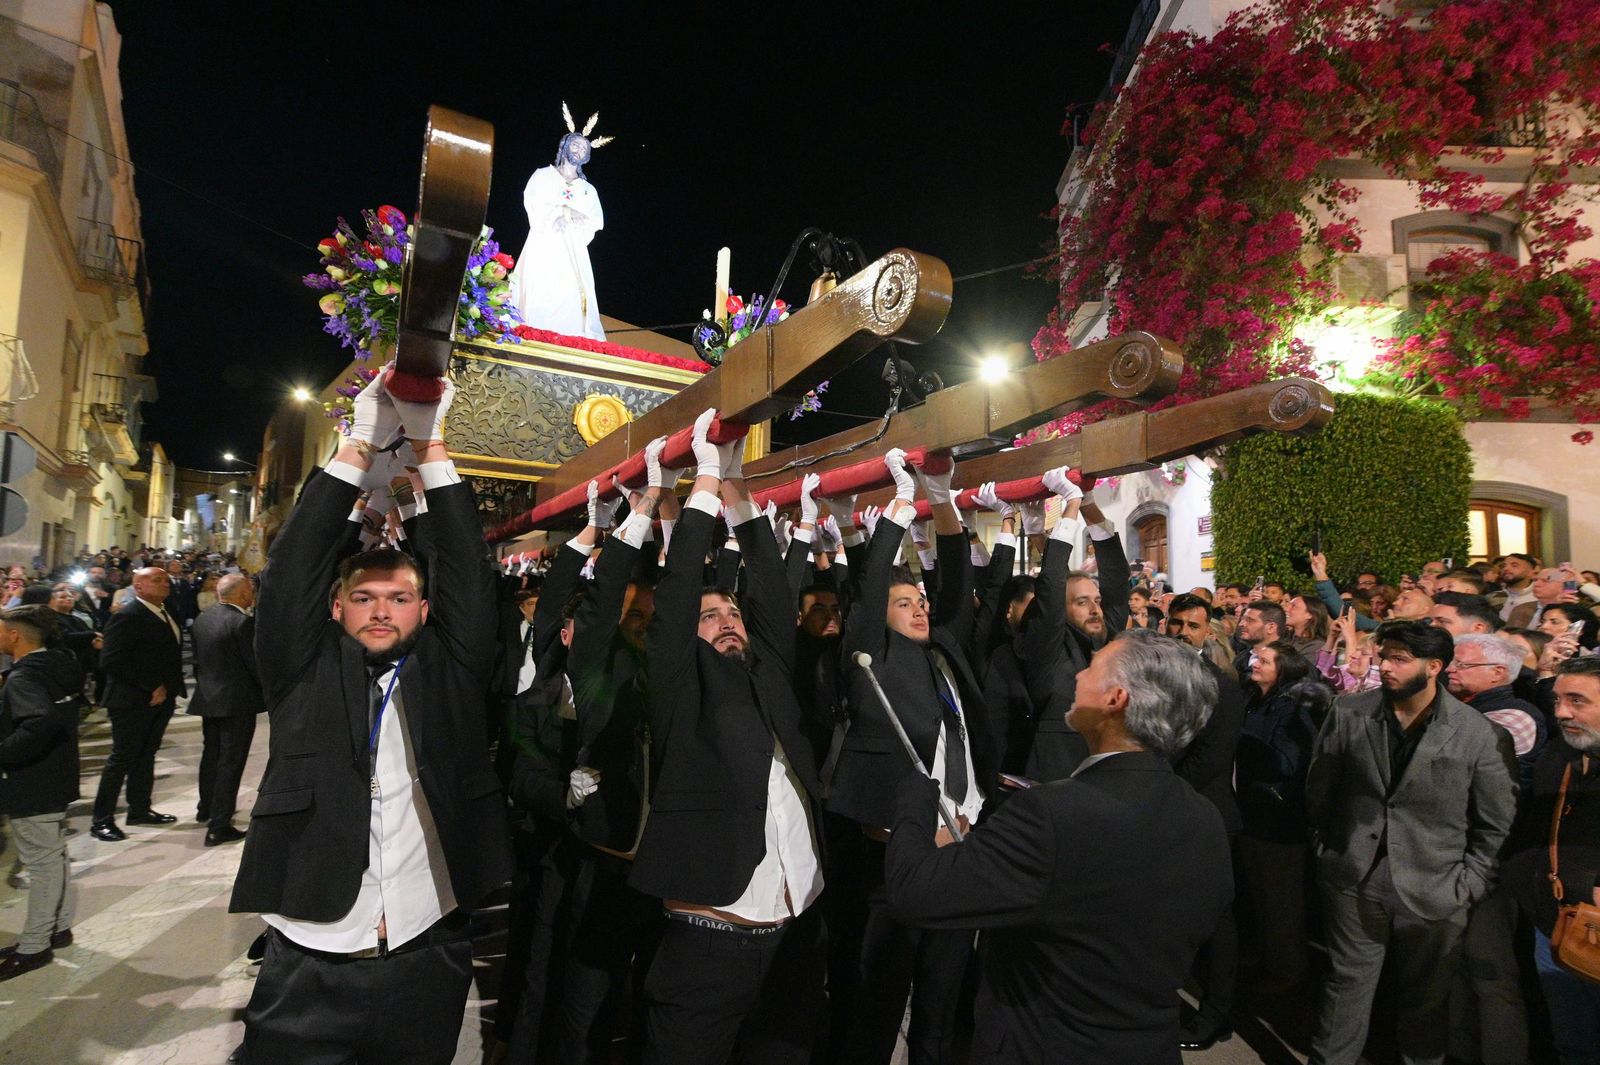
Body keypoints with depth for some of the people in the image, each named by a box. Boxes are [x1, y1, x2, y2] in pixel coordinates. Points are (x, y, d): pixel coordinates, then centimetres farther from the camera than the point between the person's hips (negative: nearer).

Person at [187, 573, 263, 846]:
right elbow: (255, 664, -18)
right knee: (230, 761, -1)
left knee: (211, 754, 23)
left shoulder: (202, 619, 5)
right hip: (238, 701, -8)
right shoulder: (244, 622, -19)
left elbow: (197, 658, 12)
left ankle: (206, 808, 41)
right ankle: (219, 826, 1)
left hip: (208, 699, 8)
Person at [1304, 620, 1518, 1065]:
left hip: (1434, 894, -1)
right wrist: (1326, 851, 5)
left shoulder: (1480, 734, -10)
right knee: (1347, 986, 13)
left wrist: (1468, 883, -1)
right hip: (1353, 883, 1)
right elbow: (1318, 790, 4)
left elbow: (1496, 823, 0)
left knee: (1426, 999, 17)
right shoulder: (1348, 713, -6)